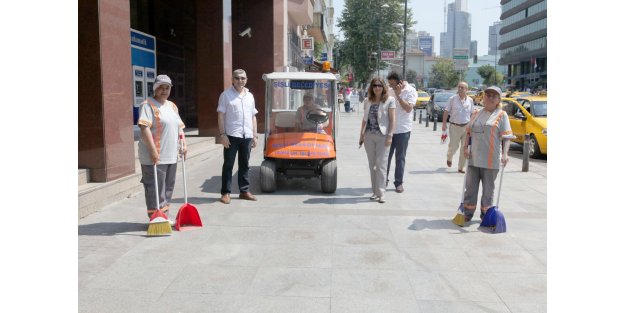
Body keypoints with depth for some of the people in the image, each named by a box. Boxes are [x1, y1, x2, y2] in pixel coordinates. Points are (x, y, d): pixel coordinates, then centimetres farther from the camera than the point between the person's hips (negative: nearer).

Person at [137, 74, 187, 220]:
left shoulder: (172, 106, 17)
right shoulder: (148, 105, -8)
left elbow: (179, 126, 23)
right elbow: (144, 128, -19)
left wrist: (183, 144, 9)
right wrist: (153, 150, -25)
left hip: (171, 156, 8)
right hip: (154, 157, -8)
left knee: (168, 188, 13)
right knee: (155, 189, -3)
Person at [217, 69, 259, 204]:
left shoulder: (250, 96, 15)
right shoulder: (226, 94, 0)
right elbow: (220, 115, -4)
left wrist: (255, 135, 12)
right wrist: (222, 134, -12)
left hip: (247, 136, 5)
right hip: (231, 135, -5)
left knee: (245, 164, 11)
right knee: (228, 164, 1)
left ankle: (244, 191, 19)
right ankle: (225, 193, 7)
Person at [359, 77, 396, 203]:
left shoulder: (389, 100, -1)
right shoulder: (368, 101, 12)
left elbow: (392, 119, -4)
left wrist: (390, 136, -11)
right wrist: (361, 134, 11)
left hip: (382, 136, -5)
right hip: (369, 136, 5)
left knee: (381, 164, -8)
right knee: (372, 165, 9)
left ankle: (381, 193, -6)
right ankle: (375, 191, 17)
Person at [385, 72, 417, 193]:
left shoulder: (411, 91, -7)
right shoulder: (391, 91, 6)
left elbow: (408, 108, -19)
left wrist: (398, 95, -21)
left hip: (402, 129, -4)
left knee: (400, 158, 4)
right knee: (386, 156, 7)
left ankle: (399, 183, 13)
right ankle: (384, 180, 20)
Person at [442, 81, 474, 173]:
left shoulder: (470, 100, 6)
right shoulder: (452, 99, -3)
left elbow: (471, 113, 14)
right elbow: (446, 111, -3)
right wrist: (444, 123, -11)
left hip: (466, 127, 3)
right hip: (455, 127, -3)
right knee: (453, 146, 1)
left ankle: (461, 167, 13)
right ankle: (449, 158, 35)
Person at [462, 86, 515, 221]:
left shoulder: (502, 115, 0)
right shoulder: (476, 114, 13)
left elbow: (506, 137, -7)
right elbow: (469, 132, 15)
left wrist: (505, 154, -20)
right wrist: (466, 146, 0)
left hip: (491, 159, -4)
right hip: (474, 158, 4)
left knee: (488, 188, 7)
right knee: (471, 186, 8)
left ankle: (485, 213, 19)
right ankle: (468, 213, 18)